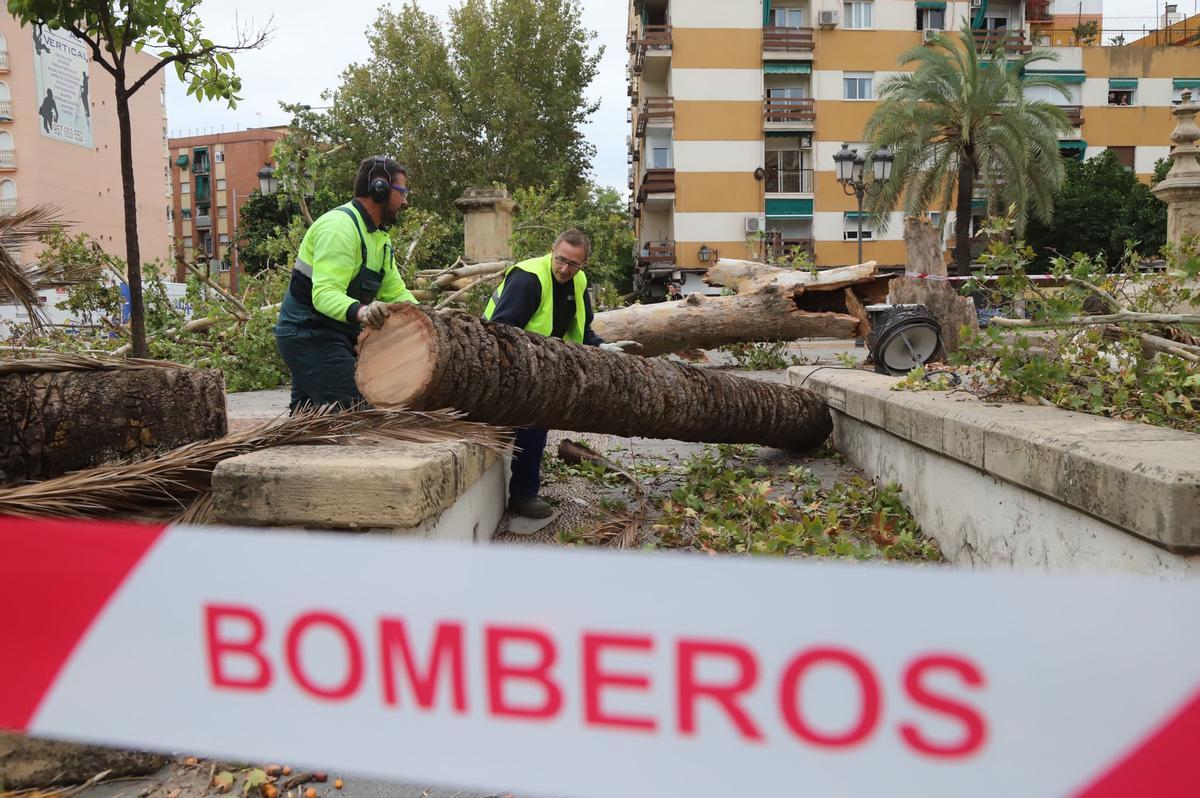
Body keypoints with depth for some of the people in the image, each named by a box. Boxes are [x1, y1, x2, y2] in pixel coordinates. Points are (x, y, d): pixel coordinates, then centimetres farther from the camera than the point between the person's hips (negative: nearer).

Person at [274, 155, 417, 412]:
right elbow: (325, 293, -31)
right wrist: (360, 311, -50)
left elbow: (395, 291, 14)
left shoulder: (380, 236, 14)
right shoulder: (340, 226, -19)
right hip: (309, 334, -11)